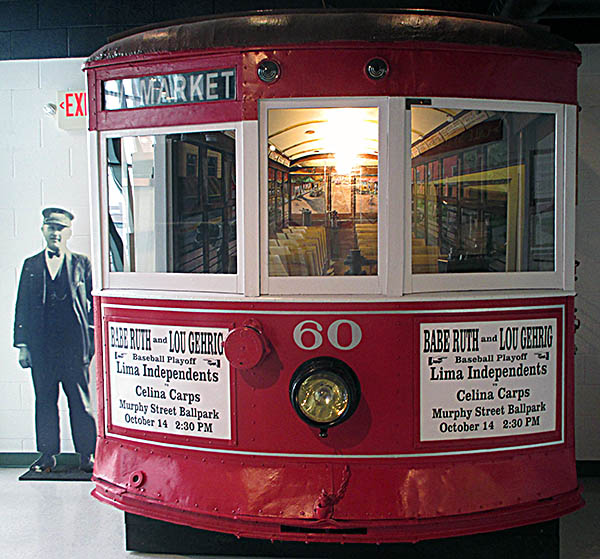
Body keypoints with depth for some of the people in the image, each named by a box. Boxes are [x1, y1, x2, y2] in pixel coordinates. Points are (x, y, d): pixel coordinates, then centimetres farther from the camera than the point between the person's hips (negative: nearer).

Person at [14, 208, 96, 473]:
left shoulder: (81, 263, 7)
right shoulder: (31, 265, 14)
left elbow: (93, 302, 4)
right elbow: (22, 307, 12)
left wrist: (93, 339, -3)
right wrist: (22, 345, 6)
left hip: (74, 345, -2)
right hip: (41, 347, 3)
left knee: (80, 401, 2)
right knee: (45, 401, 8)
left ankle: (86, 454, 11)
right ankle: (48, 455, 19)